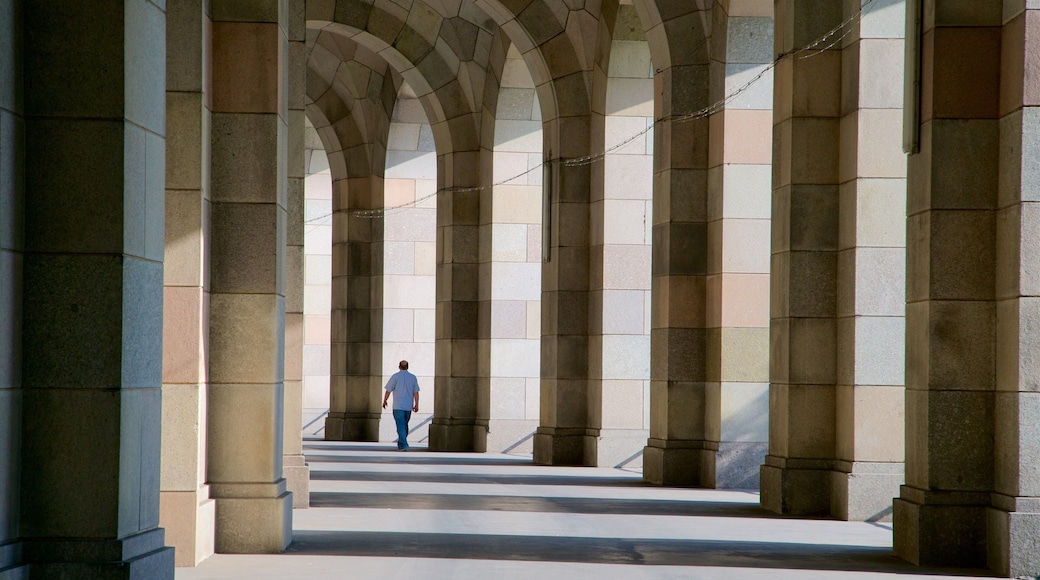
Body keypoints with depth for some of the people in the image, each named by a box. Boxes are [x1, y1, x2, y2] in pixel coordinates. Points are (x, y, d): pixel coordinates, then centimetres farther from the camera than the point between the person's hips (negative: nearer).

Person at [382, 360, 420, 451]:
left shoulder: (395, 376, -5)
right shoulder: (413, 377, 6)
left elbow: (388, 391, -3)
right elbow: (416, 393, 4)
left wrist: (384, 401, 11)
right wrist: (416, 405, 8)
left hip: (398, 406, -4)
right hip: (409, 406, 4)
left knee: (401, 426, -7)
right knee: (405, 426, 16)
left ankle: (403, 445, -17)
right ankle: (401, 444, 24)